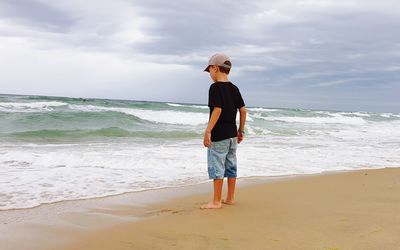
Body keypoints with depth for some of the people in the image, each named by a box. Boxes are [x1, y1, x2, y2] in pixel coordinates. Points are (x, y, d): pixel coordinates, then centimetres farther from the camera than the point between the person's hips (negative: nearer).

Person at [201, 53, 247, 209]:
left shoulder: (215, 87, -12)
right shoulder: (234, 88, 10)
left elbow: (217, 110, -21)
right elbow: (243, 110, 10)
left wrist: (208, 131, -20)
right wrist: (241, 130, 18)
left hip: (218, 135, -8)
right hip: (232, 134, 8)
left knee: (216, 167, -2)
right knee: (231, 165, 14)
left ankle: (216, 202, 2)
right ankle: (230, 198, 23)